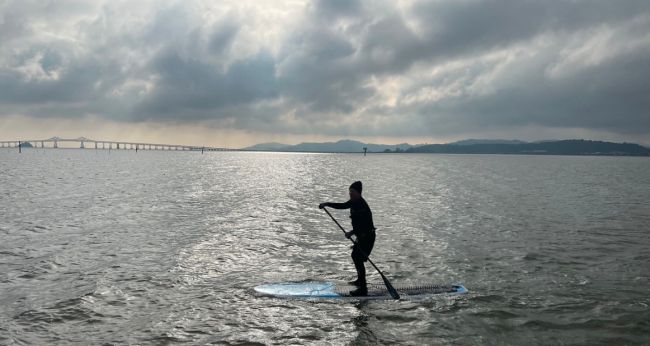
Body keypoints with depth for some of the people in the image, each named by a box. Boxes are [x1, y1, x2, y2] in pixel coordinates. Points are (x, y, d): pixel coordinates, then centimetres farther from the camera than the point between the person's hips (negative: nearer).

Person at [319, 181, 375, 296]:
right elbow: (342, 206, 18)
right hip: (362, 236, 11)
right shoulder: (354, 202, 6)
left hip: (368, 236, -11)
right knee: (355, 255, 25)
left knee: (359, 259, -13)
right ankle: (360, 280, 43)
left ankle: (363, 289, -10)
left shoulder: (362, 206, -23)